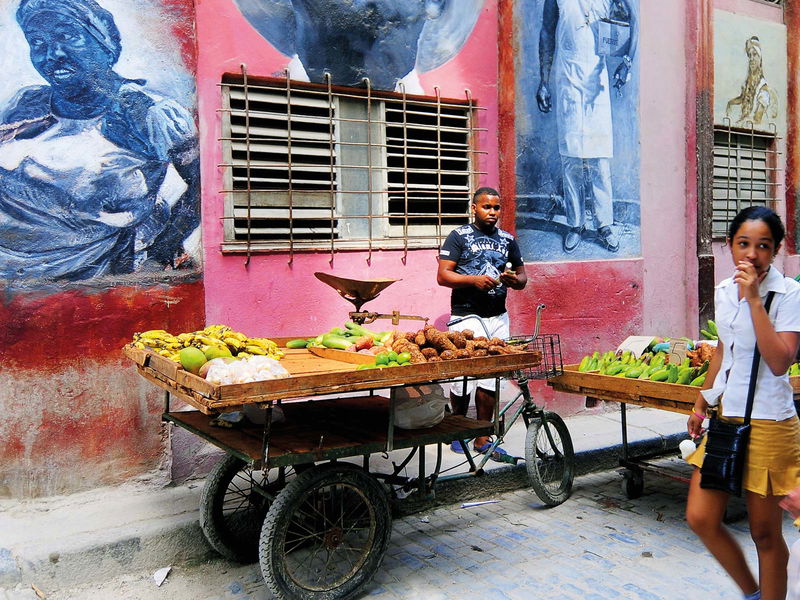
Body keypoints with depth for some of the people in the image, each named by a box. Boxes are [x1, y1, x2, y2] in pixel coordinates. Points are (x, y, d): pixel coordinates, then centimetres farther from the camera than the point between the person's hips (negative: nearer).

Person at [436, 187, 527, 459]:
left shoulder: (507, 240, 15)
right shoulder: (459, 236, 1)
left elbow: (522, 276, 19)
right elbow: (442, 276, -6)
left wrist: (514, 280, -5)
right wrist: (473, 279, -20)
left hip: (498, 318, 4)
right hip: (466, 317, -4)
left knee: (491, 377, 4)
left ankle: (482, 438, 14)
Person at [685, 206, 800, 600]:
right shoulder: (723, 291, 6)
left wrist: (754, 298, -25)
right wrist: (702, 402, 21)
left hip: (767, 424, -6)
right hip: (724, 418, 6)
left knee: (765, 531, 6)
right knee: (700, 518, 5)